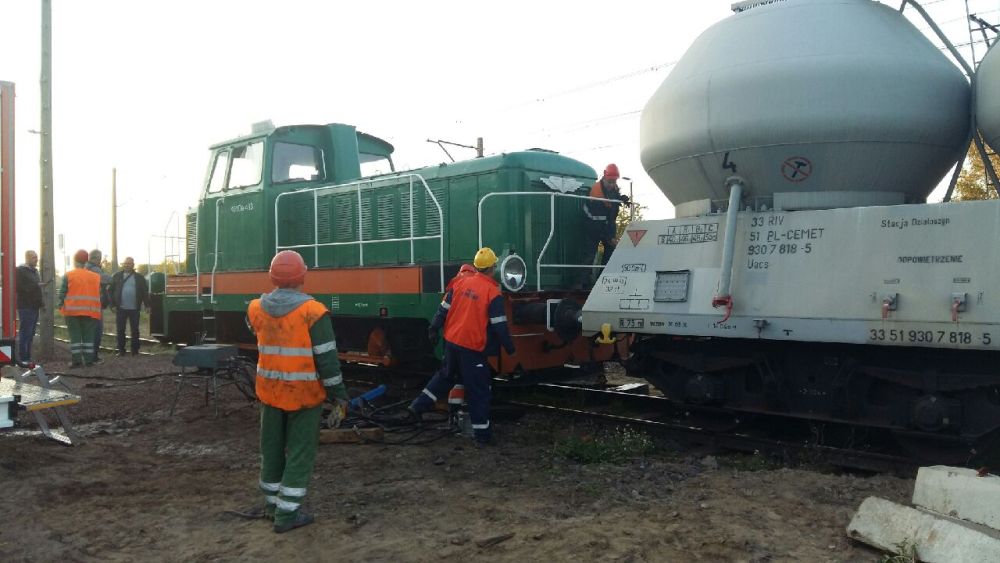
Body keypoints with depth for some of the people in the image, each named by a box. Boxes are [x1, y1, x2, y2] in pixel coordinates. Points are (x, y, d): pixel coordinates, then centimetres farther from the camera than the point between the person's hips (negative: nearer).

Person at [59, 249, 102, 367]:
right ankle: (88, 359, 5)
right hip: (90, 311, 2)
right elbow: (99, 294, 11)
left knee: (75, 335, 3)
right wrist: (99, 309, 19)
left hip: (72, 310, -2)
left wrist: (61, 306, 4)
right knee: (88, 335, 8)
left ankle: (76, 360, 0)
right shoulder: (96, 277, 7)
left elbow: (62, 293, -4)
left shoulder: (68, 276, -2)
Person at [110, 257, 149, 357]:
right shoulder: (116, 276, 6)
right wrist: (113, 305, -4)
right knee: (120, 330, 4)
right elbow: (111, 291, 4)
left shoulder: (139, 278, 5)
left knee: (135, 330, 4)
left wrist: (147, 305, -5)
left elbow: (145, 292, 3)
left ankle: (135, 351, 12)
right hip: (120, 308, 1)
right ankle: (121, 350, 12)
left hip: (134, 309, -1)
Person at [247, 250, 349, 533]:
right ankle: (287, 513, 6)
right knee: (299, 452, 5)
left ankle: (272, 500, 34)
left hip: (270, 390, 5)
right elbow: (327, 359, -16)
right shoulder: (313, 312, -18)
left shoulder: (256, 309, -3)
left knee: (272, 447, 19)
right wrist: (339, 394, -6)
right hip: (304, 393, -5)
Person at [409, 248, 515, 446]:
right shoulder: (493, 292, -13)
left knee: (445, 375, 28)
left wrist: (433, 329, 18)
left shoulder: (461, 282, 2)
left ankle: (418, 406, 30)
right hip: (472, 347, -5)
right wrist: (509, 346, 1)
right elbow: (499, 325, -11)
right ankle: (482, 434, 9)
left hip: (451, 341, 6)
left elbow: (444, 309, 7)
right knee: (478, 390, 4)